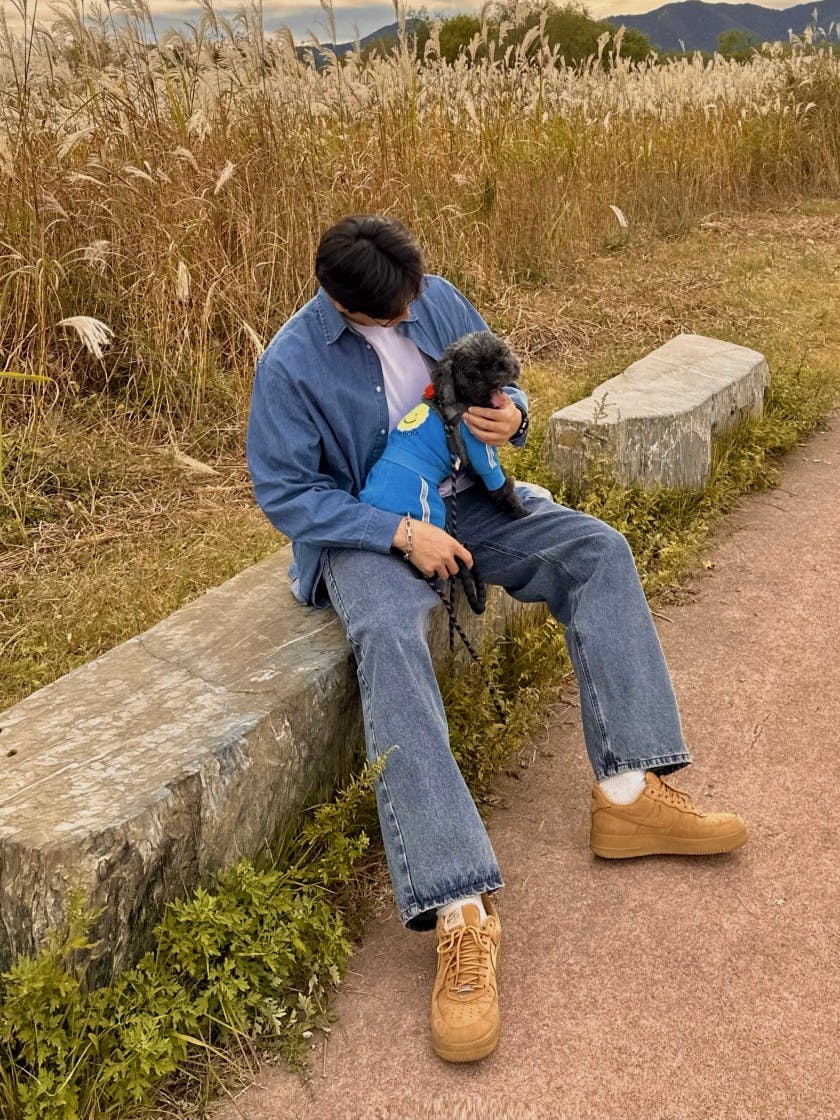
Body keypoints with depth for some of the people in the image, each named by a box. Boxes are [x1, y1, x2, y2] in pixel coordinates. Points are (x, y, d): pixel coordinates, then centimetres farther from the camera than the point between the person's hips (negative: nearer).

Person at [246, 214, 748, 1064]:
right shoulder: (291, 364, -15)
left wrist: (510, 414, -14)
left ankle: (629, 793, -16)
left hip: (462, 499, 6)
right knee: (389, 640, -36)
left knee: (597, 550, -15)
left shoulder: (436, 300, -1)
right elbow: (283, 490, -13)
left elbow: (498, 377, 12)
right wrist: (400, 534, -22)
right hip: (367, 531, -5)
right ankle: (460, 910, -43)